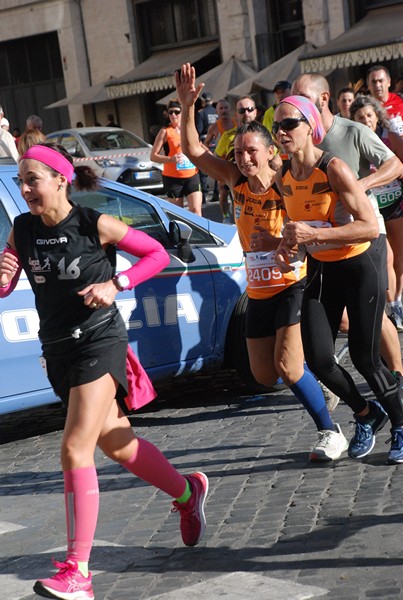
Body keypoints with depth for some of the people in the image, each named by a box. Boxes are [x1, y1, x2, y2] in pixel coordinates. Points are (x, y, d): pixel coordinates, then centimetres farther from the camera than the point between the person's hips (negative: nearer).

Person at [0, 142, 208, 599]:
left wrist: (115, 284, -17)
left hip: (100, 343, -6)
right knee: (117, 443, 18)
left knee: (75, 450, -16)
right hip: (57, 351, 6)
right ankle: (187, 493, 43)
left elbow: (157, 254, -3)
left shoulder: (96, 226, -13)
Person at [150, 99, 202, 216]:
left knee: (196, 211, -9)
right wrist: (171, 159, -21)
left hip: (192, 176, 3)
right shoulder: (165, 131, -3)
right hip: (172, 178, -3)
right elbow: (153, 156, -6)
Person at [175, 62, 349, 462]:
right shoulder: (236, 181, 0)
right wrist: (187, 107, -10)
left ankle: (330, 432, 0)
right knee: (264, 375, 9)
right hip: (258, 290, 6)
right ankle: (313, 381, 37)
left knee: (287, 367, -16)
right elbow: (193, 150, 0)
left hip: (292, 285, -6)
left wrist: (278, 243, -30)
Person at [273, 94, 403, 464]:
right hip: (321, 270, 6)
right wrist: (287, 246, -5)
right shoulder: (285, 177, -2)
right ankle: (367, 414, 24)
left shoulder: (333, 169, -22)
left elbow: (371, 227, -26)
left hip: (359, 267, -6)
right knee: (318, 359, -3)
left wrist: (313, 233, -33)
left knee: (364, 358, -4)